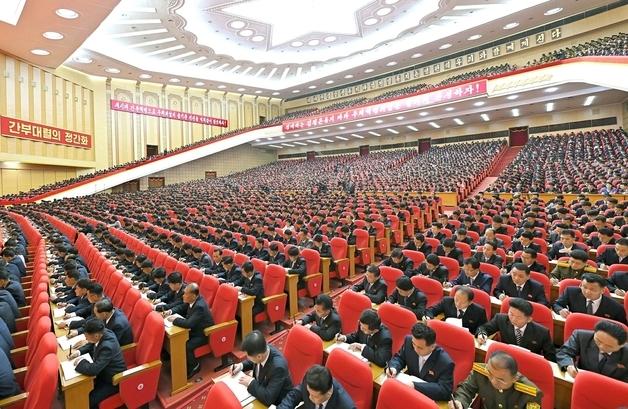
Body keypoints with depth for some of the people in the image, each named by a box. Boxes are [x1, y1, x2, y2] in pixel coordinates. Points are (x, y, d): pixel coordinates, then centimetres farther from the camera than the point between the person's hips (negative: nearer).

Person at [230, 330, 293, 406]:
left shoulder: (278, 367, -37)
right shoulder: (263, 349, -16)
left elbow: (268, 399, -34)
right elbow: (252, 362, 8)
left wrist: (251, 383, -26)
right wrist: (241, 366, -9)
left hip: (274, 403, -7)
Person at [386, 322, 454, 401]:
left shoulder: (446, 362, -25)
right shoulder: (409, 340, -14)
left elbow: (445, 390, -24)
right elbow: (399, 357, 2)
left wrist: (415, 386, -32)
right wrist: (393, 367, -20)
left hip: (430, 399, -4)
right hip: (408, 383, 4)